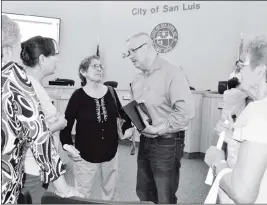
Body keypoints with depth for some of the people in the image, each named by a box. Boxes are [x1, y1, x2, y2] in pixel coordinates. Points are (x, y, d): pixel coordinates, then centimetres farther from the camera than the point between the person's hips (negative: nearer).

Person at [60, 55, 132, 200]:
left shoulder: (111, 92, -4)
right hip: (85, 154, -3)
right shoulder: (78, 95, -13)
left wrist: (127, 127, -1)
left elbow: (121, 112, 12)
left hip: (110, 152, 4)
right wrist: (67, 144, -17)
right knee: (81, 194, 12)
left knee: (109, 191, 22)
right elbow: (66, 123, -7)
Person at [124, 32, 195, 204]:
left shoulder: (171, 73, -16)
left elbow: (186, 112, -24)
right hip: (145, 142, 8)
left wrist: (157, 129, -23)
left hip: (166, 144, -7)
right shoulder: (138, 79, 9)